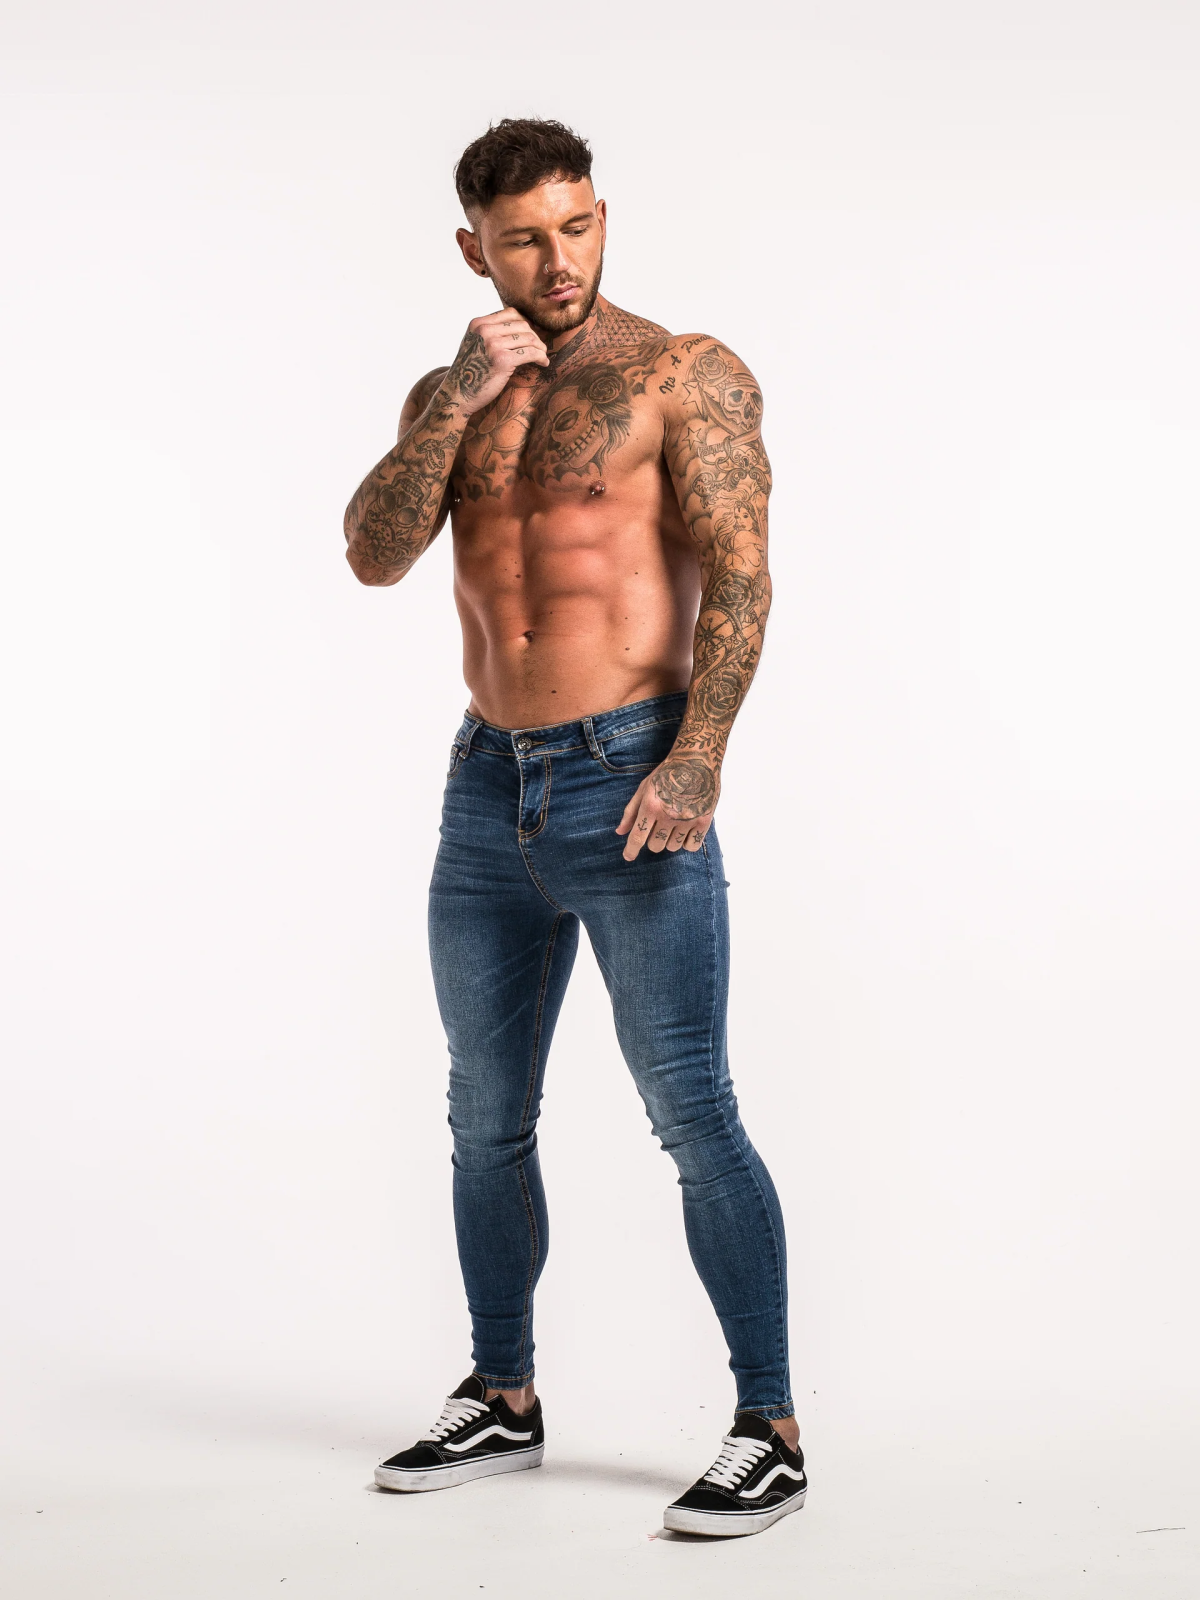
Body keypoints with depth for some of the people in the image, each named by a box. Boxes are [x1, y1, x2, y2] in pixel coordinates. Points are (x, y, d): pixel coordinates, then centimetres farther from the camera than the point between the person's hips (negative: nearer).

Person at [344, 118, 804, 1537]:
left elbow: (739, 579, -11)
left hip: (631, 782, -6)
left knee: (692, 1116, -8)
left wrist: (695, 761, -22)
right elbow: (375, 557, -1)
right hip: (489, 786, 6)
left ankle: (770, 1432, 1)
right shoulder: (449, 393, 13)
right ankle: (502, 1402, 28)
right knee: (487, 1121, 13)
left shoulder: (687, 375, -3)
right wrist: (460, 399, -11)